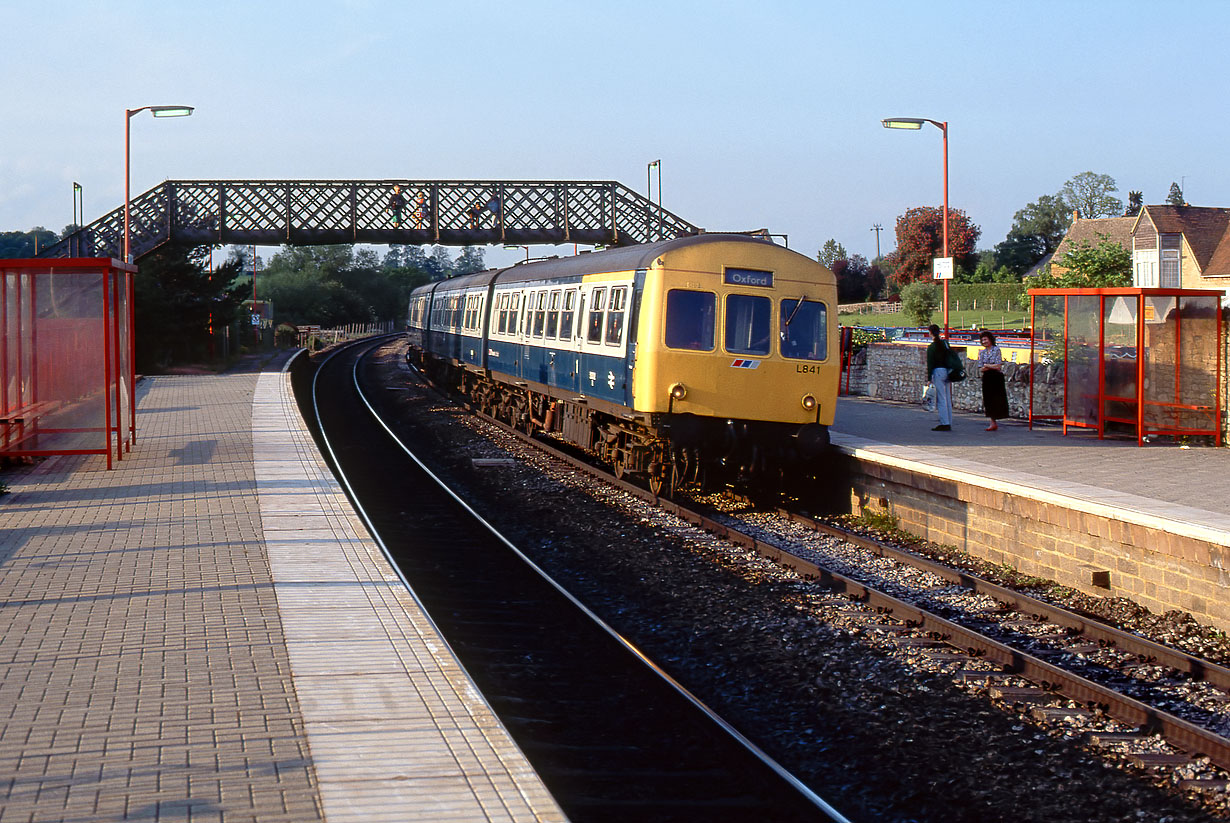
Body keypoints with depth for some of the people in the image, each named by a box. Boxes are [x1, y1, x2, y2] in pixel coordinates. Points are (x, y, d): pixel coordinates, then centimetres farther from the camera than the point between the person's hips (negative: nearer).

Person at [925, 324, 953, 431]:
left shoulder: (931, 347, -8)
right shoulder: (945, 344, 10)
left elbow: (930, 364, -10)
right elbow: (949, 359, 15)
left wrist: (929, 379, -7)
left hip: (938, 371, -7)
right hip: (947, 372, 7)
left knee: (941, 399, -7)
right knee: (947, 399, 10)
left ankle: (944, 423, -11)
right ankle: (949, 423, 12)